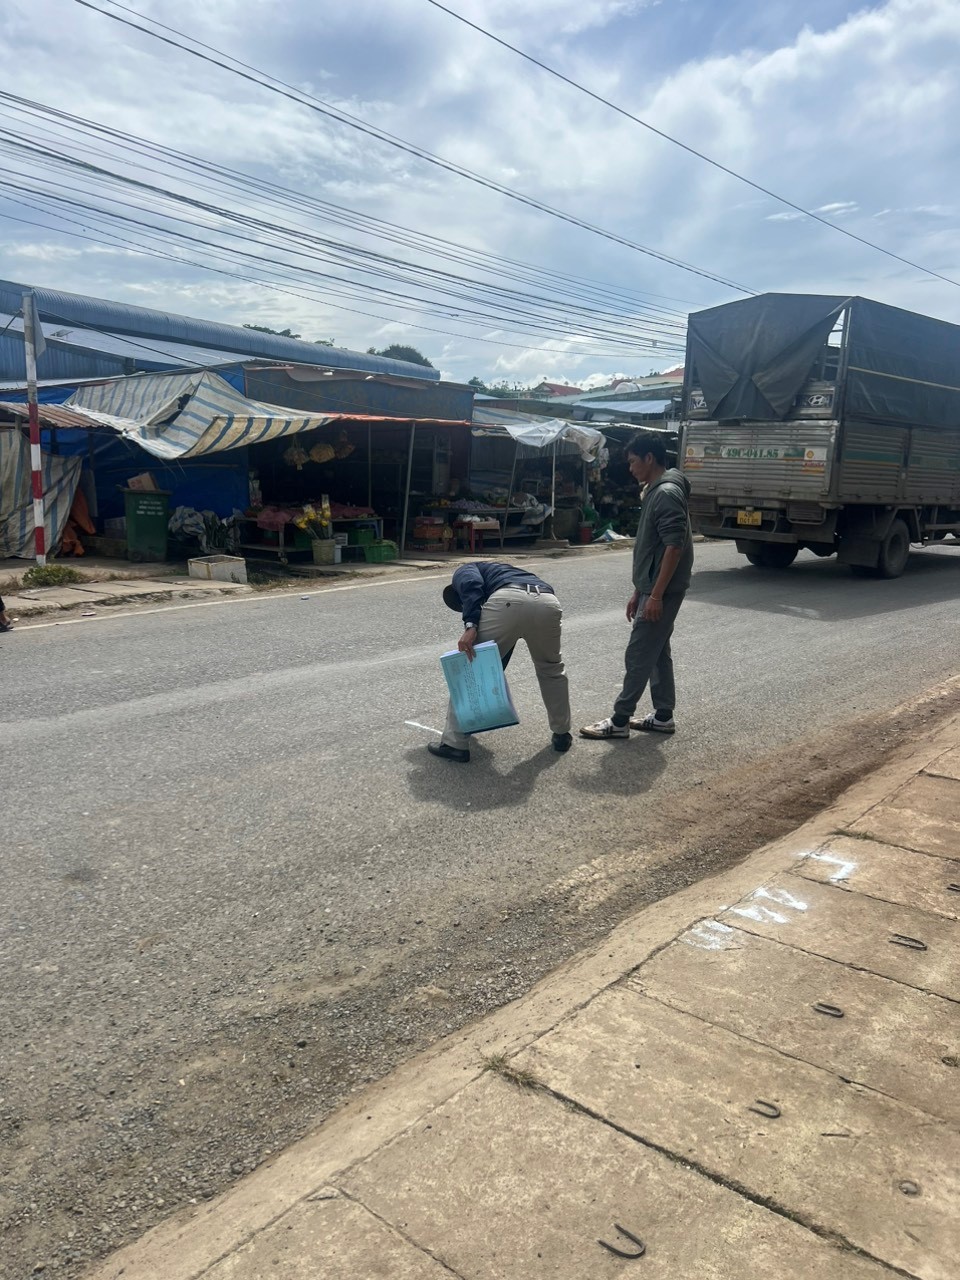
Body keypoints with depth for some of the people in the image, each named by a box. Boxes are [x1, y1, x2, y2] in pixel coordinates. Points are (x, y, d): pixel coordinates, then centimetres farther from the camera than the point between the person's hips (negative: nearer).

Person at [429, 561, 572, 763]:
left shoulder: (464, 571, 32)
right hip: (548, 603, 6)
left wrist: (470, 625, -8)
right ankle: (562, 735, 42)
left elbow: (472, 586, 1)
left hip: (509, 601, -6)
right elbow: (501, 655, 50)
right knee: (551, 670, 33)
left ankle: (455, 744, 18)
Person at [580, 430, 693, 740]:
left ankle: (619, 720, 4)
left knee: (638, 655, -4)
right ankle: (664, 716, 22)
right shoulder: (656, 492, 14)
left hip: (662, 591, -10)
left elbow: (675, 547, -23)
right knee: (657, 652, 14)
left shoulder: (667, 493, -18)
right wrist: (638, 591, 19)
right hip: (652, 589, 10)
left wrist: (655, 595, -24)